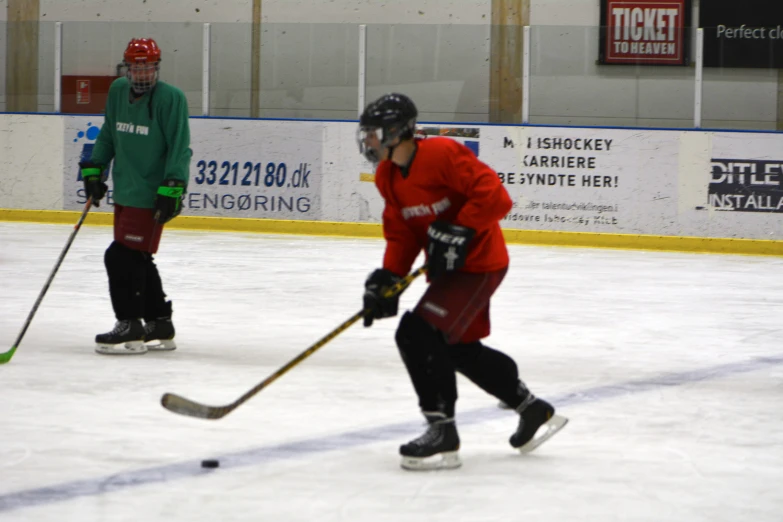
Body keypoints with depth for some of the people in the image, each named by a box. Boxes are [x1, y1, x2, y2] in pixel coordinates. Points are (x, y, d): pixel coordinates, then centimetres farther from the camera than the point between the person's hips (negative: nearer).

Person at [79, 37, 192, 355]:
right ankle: (160, 327, 22)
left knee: (122, 257, -12)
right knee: (137, 261, 12)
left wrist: (172, 188, -21)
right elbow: (108, 135, 20)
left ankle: (131, 329, -3)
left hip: (150, 197, -8)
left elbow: (179, 148, -15)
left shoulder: (170, 98, -12)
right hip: (124, 193, 8)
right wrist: (94, 169, 14)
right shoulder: (118, 91, 8)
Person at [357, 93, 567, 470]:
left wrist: (459, 232, -29)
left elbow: (495, 196, -26)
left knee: (418, 334, -21)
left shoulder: (442, 154, -23)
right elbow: (401, 233, 8)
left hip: (478, 262, -10)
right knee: (461, 348, 21)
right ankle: (534, 410, 38)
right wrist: (387, 278, -4)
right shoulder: (387, 176, 5)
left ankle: (443, 434, -14)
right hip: (448, 266, 10)